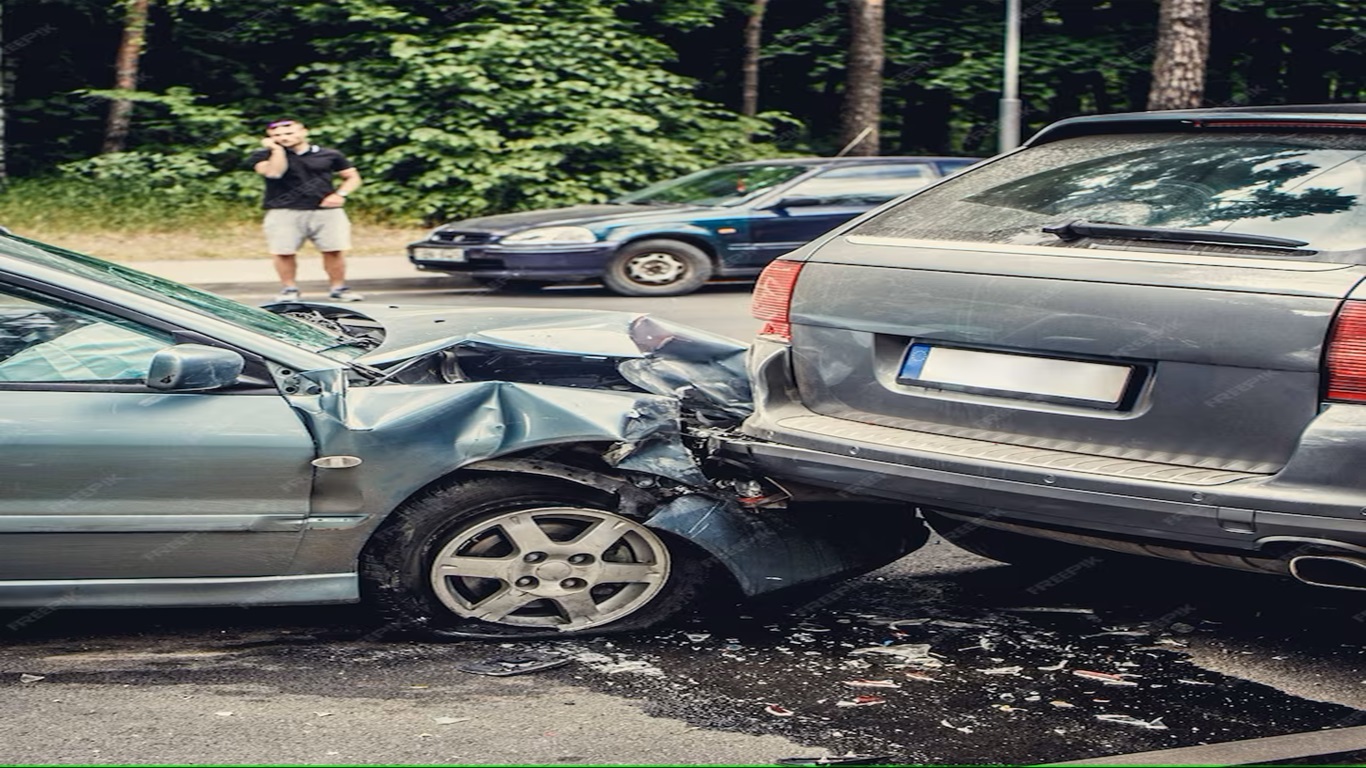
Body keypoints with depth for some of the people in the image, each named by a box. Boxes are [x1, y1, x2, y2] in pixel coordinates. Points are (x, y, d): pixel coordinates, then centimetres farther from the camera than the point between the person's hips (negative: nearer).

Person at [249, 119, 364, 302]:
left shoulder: (329, 155, 10)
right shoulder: (264, 155, 5)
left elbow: (353, 177, 15)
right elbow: (273, 172, -15)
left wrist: (340, 194, -1)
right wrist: (277, 149, -7)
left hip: (327, 211, 1)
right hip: (283, 212, -1)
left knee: (334, 250, -3)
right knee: (283, 252, -5)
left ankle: (338, 288, 10)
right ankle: (289, 289, 10)